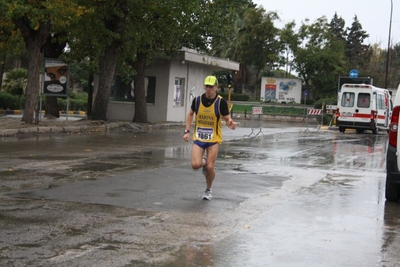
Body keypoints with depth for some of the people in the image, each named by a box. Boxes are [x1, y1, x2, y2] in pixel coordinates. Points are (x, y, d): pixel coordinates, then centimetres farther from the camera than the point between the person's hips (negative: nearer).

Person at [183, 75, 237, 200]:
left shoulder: (221, 102, -10)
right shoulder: (197, 100, -3)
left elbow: (227, 118, -4)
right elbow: (190, 114, 14)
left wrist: (230, 124, -29)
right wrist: (187, 131, 6)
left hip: (214, 139, -2)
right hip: (198, 138, 2)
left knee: (210, 167, -5)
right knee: (195, 165, -14)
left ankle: (208, 190, 23)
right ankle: (203, 162, 25)